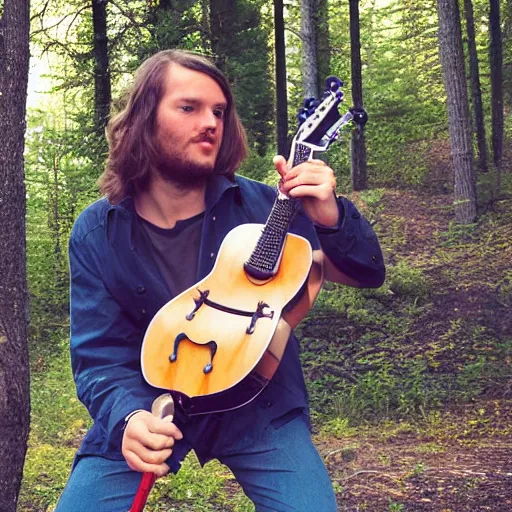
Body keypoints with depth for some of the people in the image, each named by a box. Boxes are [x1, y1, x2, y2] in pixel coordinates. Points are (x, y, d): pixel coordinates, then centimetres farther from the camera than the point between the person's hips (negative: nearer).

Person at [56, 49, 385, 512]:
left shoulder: (259, 206, -10)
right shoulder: (96, 233, -8)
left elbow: (366, 276, -7)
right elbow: (100, 355, -10)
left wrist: (331, 218, -28)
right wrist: (129, 416, -31)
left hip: (260, 408, 0)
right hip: (144, 414, 1)